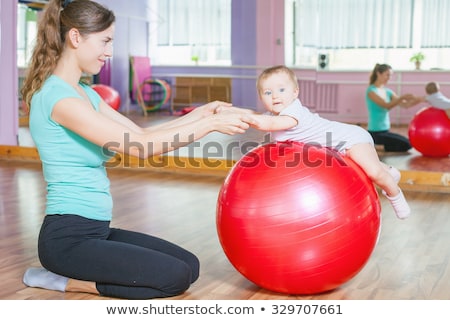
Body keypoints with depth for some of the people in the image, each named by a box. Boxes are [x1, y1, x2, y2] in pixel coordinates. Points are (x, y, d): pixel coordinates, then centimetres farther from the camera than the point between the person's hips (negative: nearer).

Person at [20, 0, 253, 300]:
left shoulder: (85, 93, 12)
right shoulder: (57, 96, -19)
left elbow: (141, 134, 12)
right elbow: (140, 147, -22)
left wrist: (199, 114, 4)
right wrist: (210, 123, -16)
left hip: (96, 230, 10)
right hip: (68, 237, -10)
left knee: (190, 265, 5)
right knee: (176, 276, -15)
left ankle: (67, 275, 10)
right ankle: (65, 281, -2)